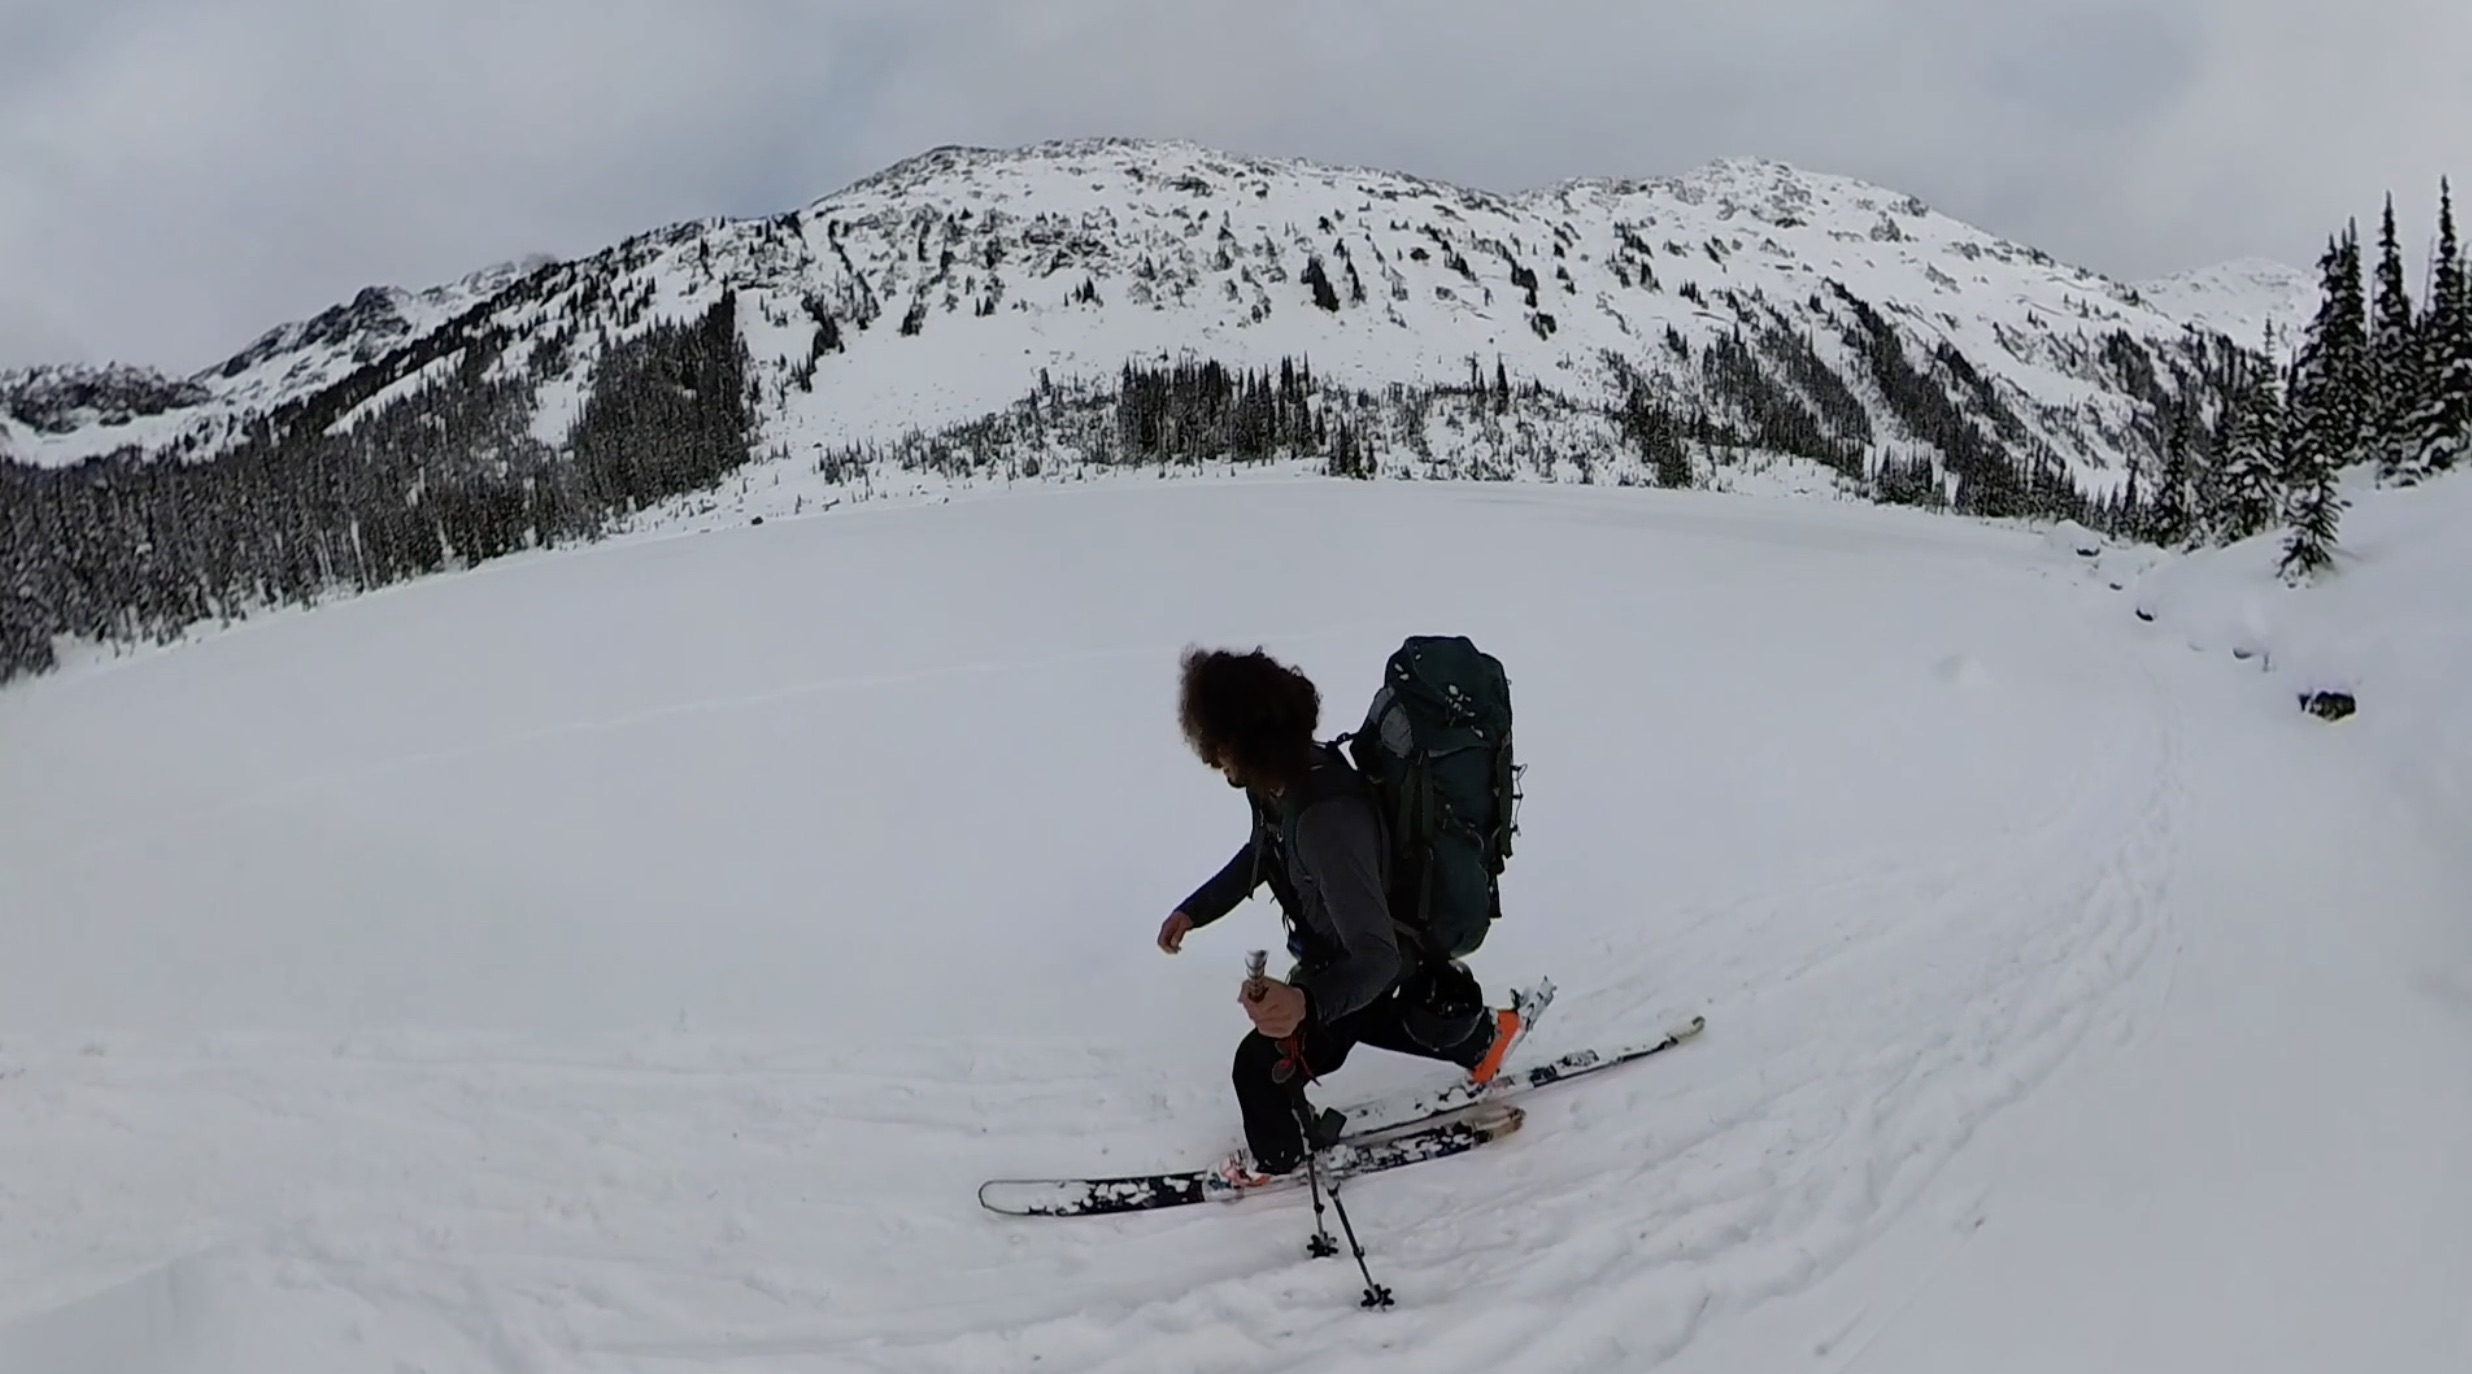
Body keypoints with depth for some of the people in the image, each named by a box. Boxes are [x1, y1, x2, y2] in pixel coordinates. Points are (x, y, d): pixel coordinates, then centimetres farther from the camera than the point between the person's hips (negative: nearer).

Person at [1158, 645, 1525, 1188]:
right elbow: (1262, 852, 8)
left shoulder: (1327, 821, -44)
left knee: (1261, 1064, 2)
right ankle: (1481, 1035, 51)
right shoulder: (1284, 776, -17)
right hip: (1333, 947, 8)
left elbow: (1376, 957, -44)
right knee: (1355, 1017, 34)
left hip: (1362, 965, -8)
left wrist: (1307, 1000, -61)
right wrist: (1195, 910, 5)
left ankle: (1274, 1157, 32)